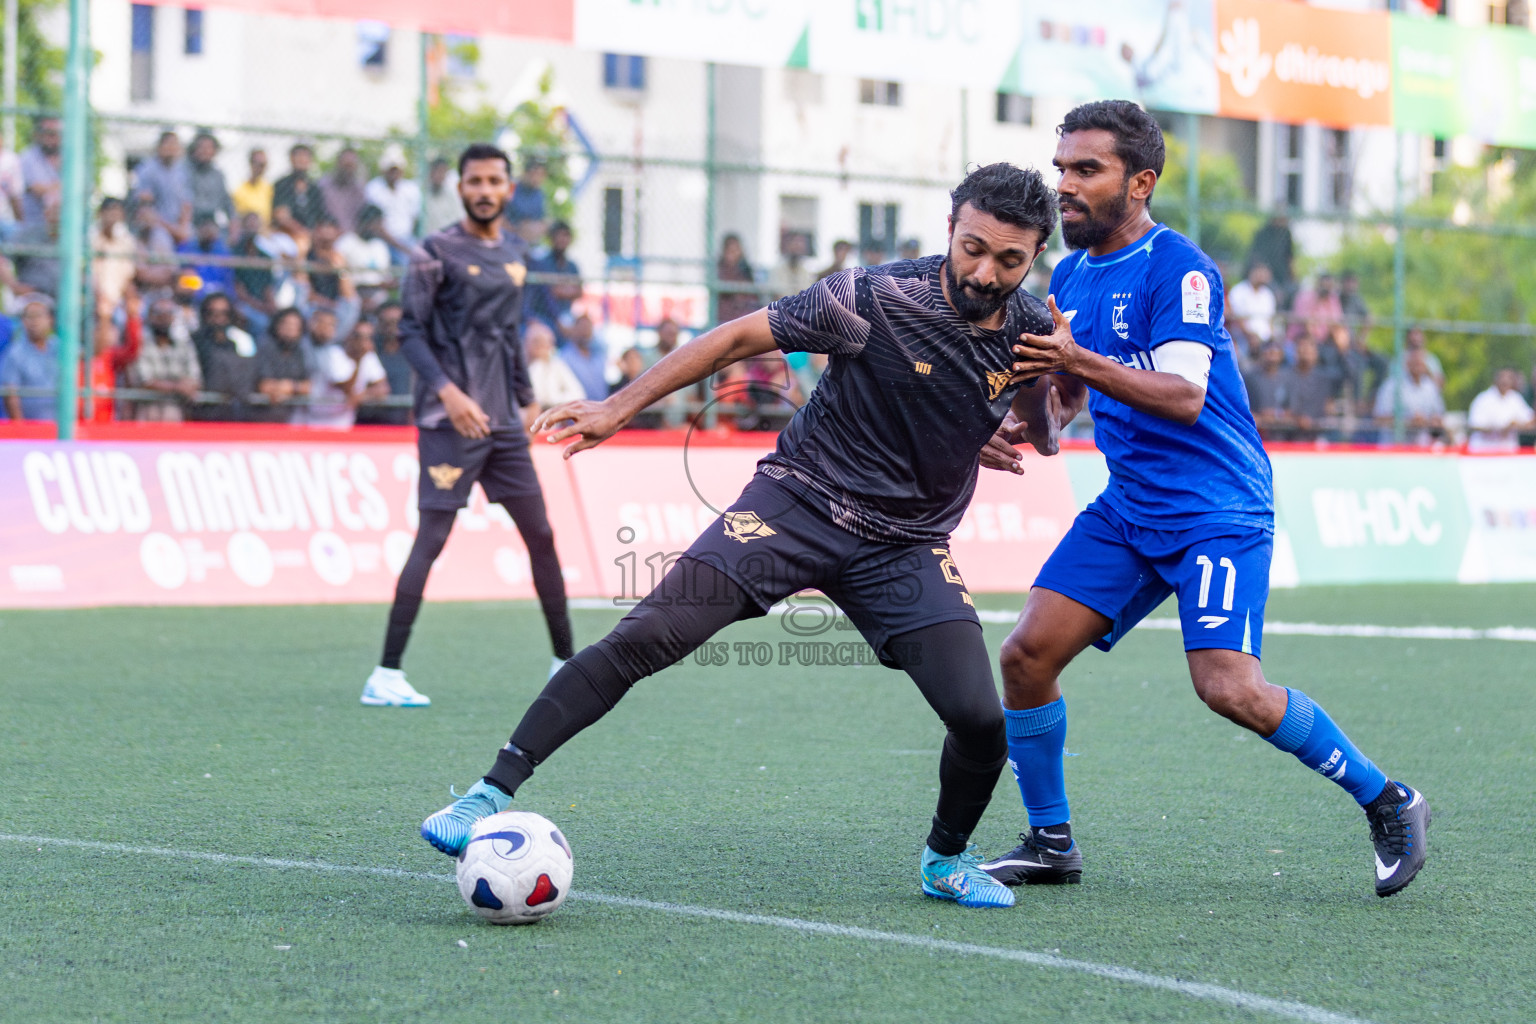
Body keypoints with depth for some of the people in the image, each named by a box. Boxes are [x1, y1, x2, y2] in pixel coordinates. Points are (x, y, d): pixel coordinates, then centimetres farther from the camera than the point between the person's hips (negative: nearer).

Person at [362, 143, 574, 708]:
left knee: (540, 534, 8)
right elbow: (411, 331, -11)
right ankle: (386, 675, -8)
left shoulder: (515, 253, 15)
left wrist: (526, 398, 21)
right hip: (450, 422, -7)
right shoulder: (436, 253, -6)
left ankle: (565, 662, 18)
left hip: (503, 422, 7)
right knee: (431, 539, -10)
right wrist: (447, 391, -23)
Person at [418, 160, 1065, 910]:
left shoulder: (1031, 329, -6)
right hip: (799, 501, -3)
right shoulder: (877, 299, -18)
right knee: (648, 637, -20)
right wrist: (619, 408, -12)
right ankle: (492, 793, -14)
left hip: (907, 545, 3)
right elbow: (740, 337, -10)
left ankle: (946, 859, 19)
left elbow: (1036, 427, 18)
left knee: (979, 718, -13)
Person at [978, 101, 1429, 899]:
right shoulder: (1070, 277, 11)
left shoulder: (1178, 269, -14)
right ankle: (1050, 840, 11)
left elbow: (1184, 395, -25)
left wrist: (1080, 361, -36)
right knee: (1027, 655, -4)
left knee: (1228, 687, -19)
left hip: (1217, 511, -8)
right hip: (1127, 511, 8)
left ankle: (1386, 802, 0)